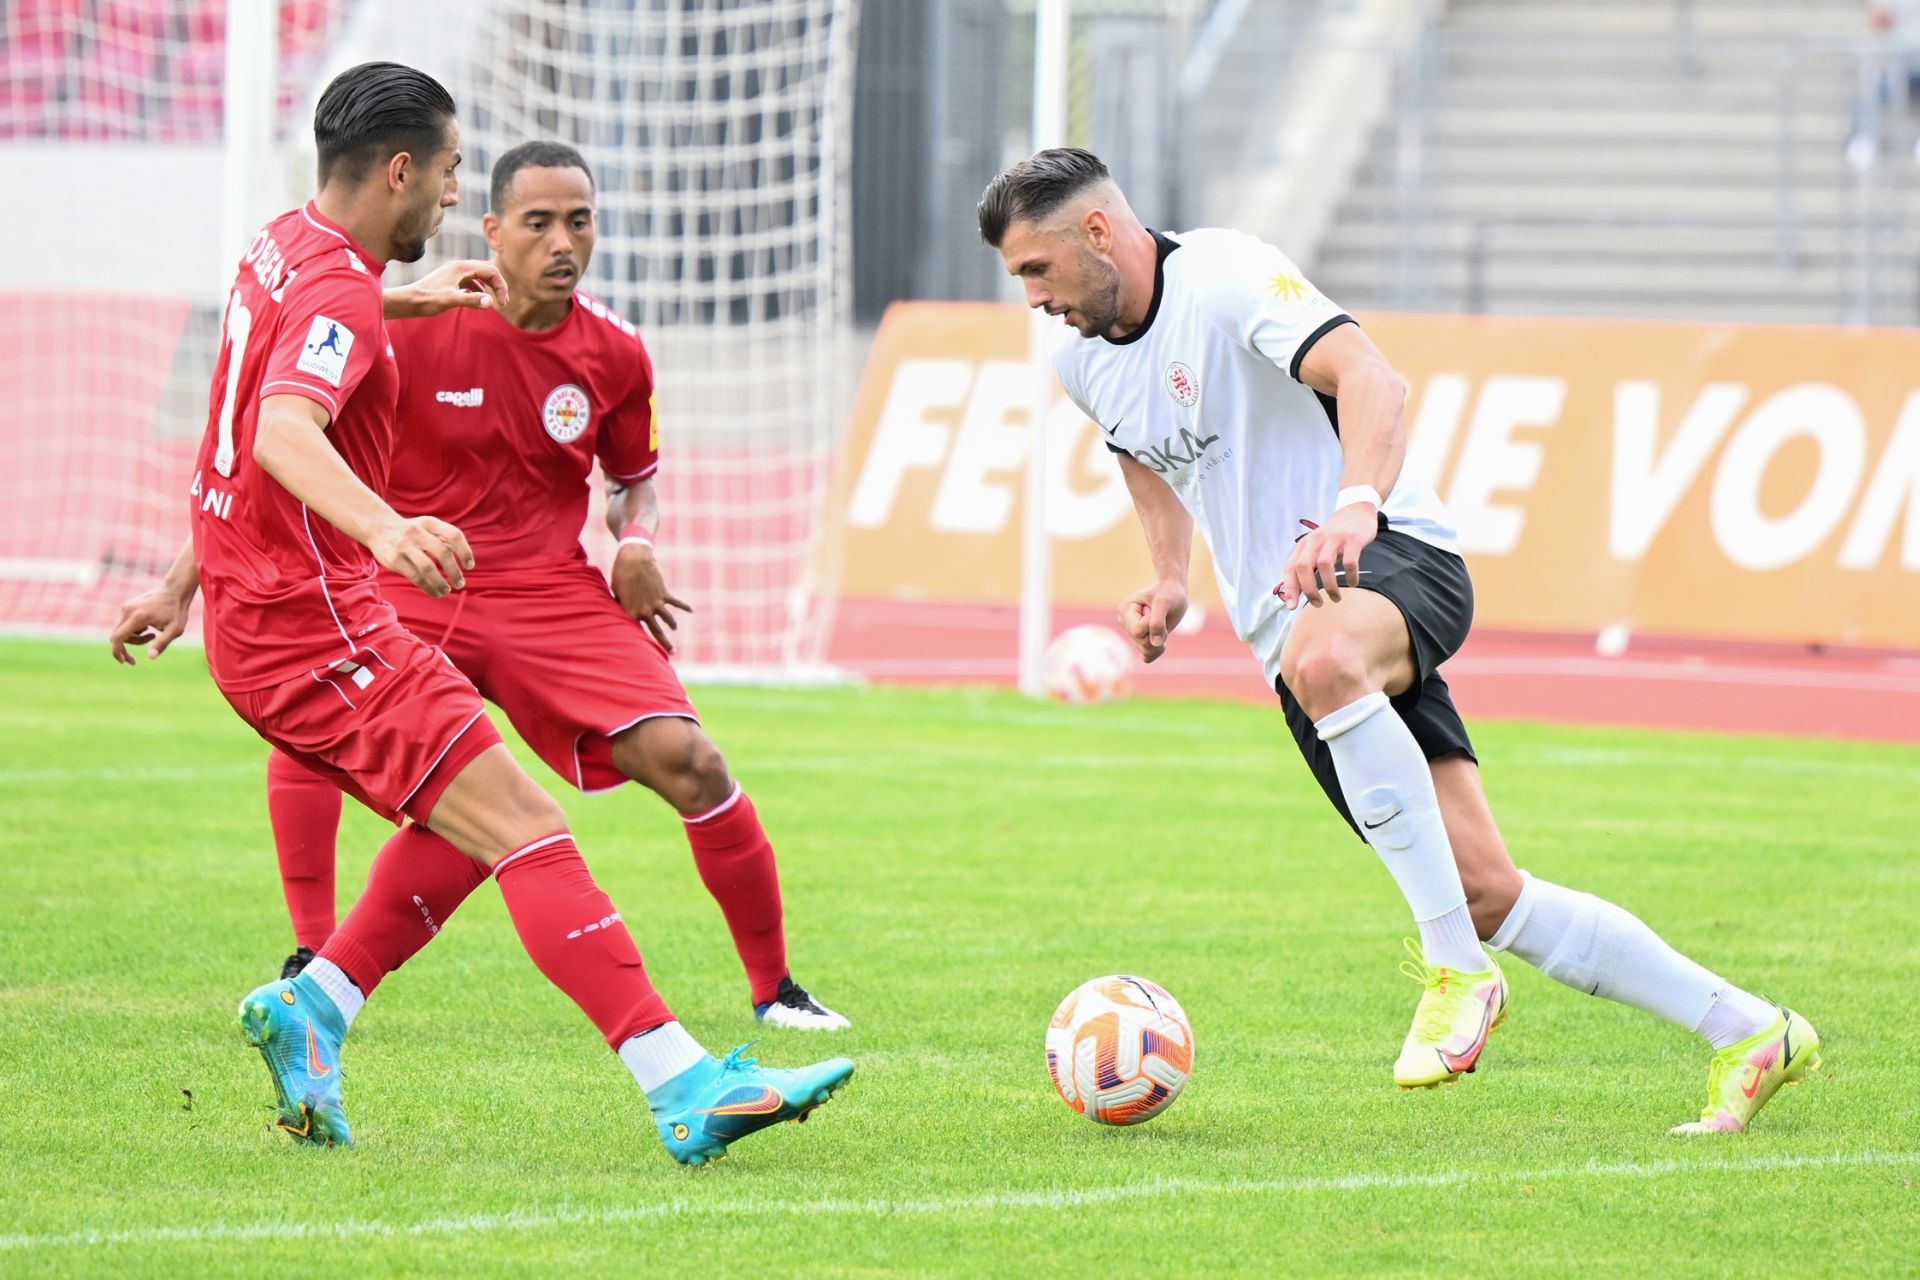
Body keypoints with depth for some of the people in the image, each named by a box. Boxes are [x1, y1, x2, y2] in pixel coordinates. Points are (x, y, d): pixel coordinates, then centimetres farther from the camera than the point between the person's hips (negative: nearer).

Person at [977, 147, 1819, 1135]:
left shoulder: (1225, 275, -14)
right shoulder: (1080, 361, 10)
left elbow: (1368, 378, -29)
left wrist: (1354, 505, -46)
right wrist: (1169, 581, 18)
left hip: (1391, 555, -7)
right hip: (1290, 621, 7)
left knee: (1323, 658, -44)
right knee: (1485, 895, -6)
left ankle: (1455, 968, -36)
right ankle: (1747, 1034, 2)